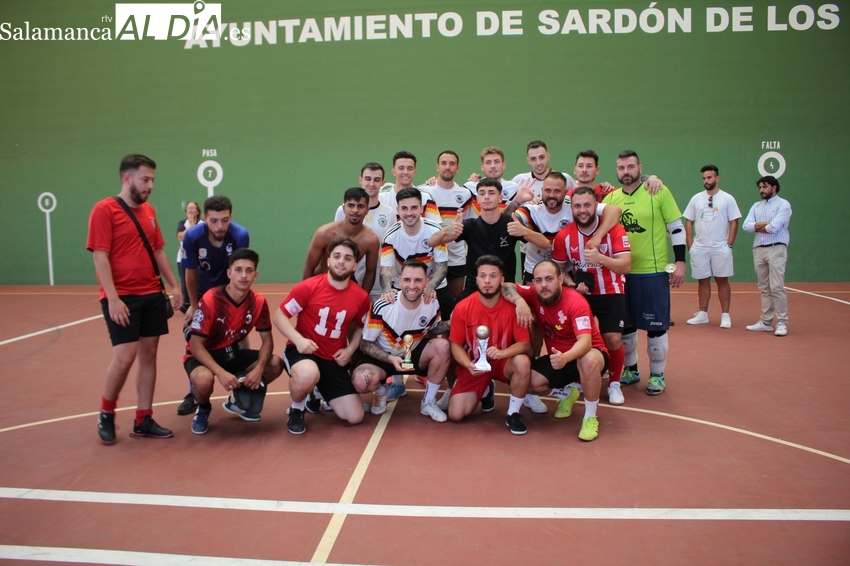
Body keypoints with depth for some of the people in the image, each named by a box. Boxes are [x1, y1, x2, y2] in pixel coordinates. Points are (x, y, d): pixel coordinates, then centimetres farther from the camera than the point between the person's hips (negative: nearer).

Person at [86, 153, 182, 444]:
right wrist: (113, 299, -19)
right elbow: (100, 257, -13)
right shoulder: (104, 209, -8)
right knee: (125, 356, -9)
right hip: (122, 297, -6)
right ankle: (106, 414, 16)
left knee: (148, 354, 6)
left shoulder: (149, 211, 12)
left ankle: (143, 420, 15)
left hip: (152, 294, 6)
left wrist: (174, 286, 12)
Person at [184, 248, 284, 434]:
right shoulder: (210, 300, -25)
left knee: (275, 364, -14)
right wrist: (221, 372, -36)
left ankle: (237, 401, 13)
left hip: (232, 353, 5)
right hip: (203, 355, -5)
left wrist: (259, 368, -25)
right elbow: (196, 345, -24)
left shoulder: (258, 302, -11)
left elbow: (267, 339, -6)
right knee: (204, 378, -39)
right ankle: (203, 409, 1)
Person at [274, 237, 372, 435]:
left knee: (355, 417, -2)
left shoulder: (360, 296, -3)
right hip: (302, 351, -4)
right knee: (308, 374, -43)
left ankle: (319, 397, 30)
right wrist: (299, 340, -25)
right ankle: (296, 409, -5)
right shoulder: (308, 287, -14)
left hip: (334, 360, 4)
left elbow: (360, 327, 15)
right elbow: (279, 316, -9)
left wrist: (350, 349, -3)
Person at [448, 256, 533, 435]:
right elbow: (456, 345, -6)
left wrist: (502, 353, -36)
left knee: (523, 362, -36)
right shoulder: (462, 308, -15)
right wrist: (468, 364, -26)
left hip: (504, 362, -1)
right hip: (475, 366, 1)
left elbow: (525, 344, -16)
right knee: (456, 415, -13)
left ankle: (513, 413, -10)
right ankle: (486, 390, 22)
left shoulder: (513, 306, -17)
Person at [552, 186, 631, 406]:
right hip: (580, 294, 2)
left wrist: (600, 258, -42)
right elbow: (558, 269, 3)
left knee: (613, 340, -10)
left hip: (611, 293, -2)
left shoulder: (614, 230, -16)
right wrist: (571, 283, -17)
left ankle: (614, 384, 15)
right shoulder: (564, 236, -10)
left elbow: (626, 266, -24)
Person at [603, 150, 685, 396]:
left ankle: (657, 375, 18)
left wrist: (680, 262, -8)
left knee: (656, 325, 3)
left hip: (654, 271, -4)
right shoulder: (610, 198, 5)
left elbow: (676, 227, -4)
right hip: (621, 272, 4)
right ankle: (630, 369, 29)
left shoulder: (659, 191, -5)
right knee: (624, 324, 12)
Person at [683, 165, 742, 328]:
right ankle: (702, 314, 17)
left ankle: (725, 315, 8)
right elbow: (689, 223, 9)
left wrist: (729, 244, -8)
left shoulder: (727, 199, -1)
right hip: (699, 248, 3)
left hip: (720, 248, -3)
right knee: (703, 281, 9)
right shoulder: (696, 198, 6)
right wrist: (690, 245, 3)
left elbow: (734, 223, -1)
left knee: (722, 280, 2)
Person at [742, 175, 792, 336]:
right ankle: (766, 322, 12)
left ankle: (782, 323, -5)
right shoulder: (756, 206, 16)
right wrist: (766, 223, -8)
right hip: (758, 249, 6)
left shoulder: (783, 204, -2)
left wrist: (757, 226, 1)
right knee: (764, 288, 8)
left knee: (777, 287, -10)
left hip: (776, 249, -6)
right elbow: (746, 226, 2)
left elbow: (774, 227, -15)